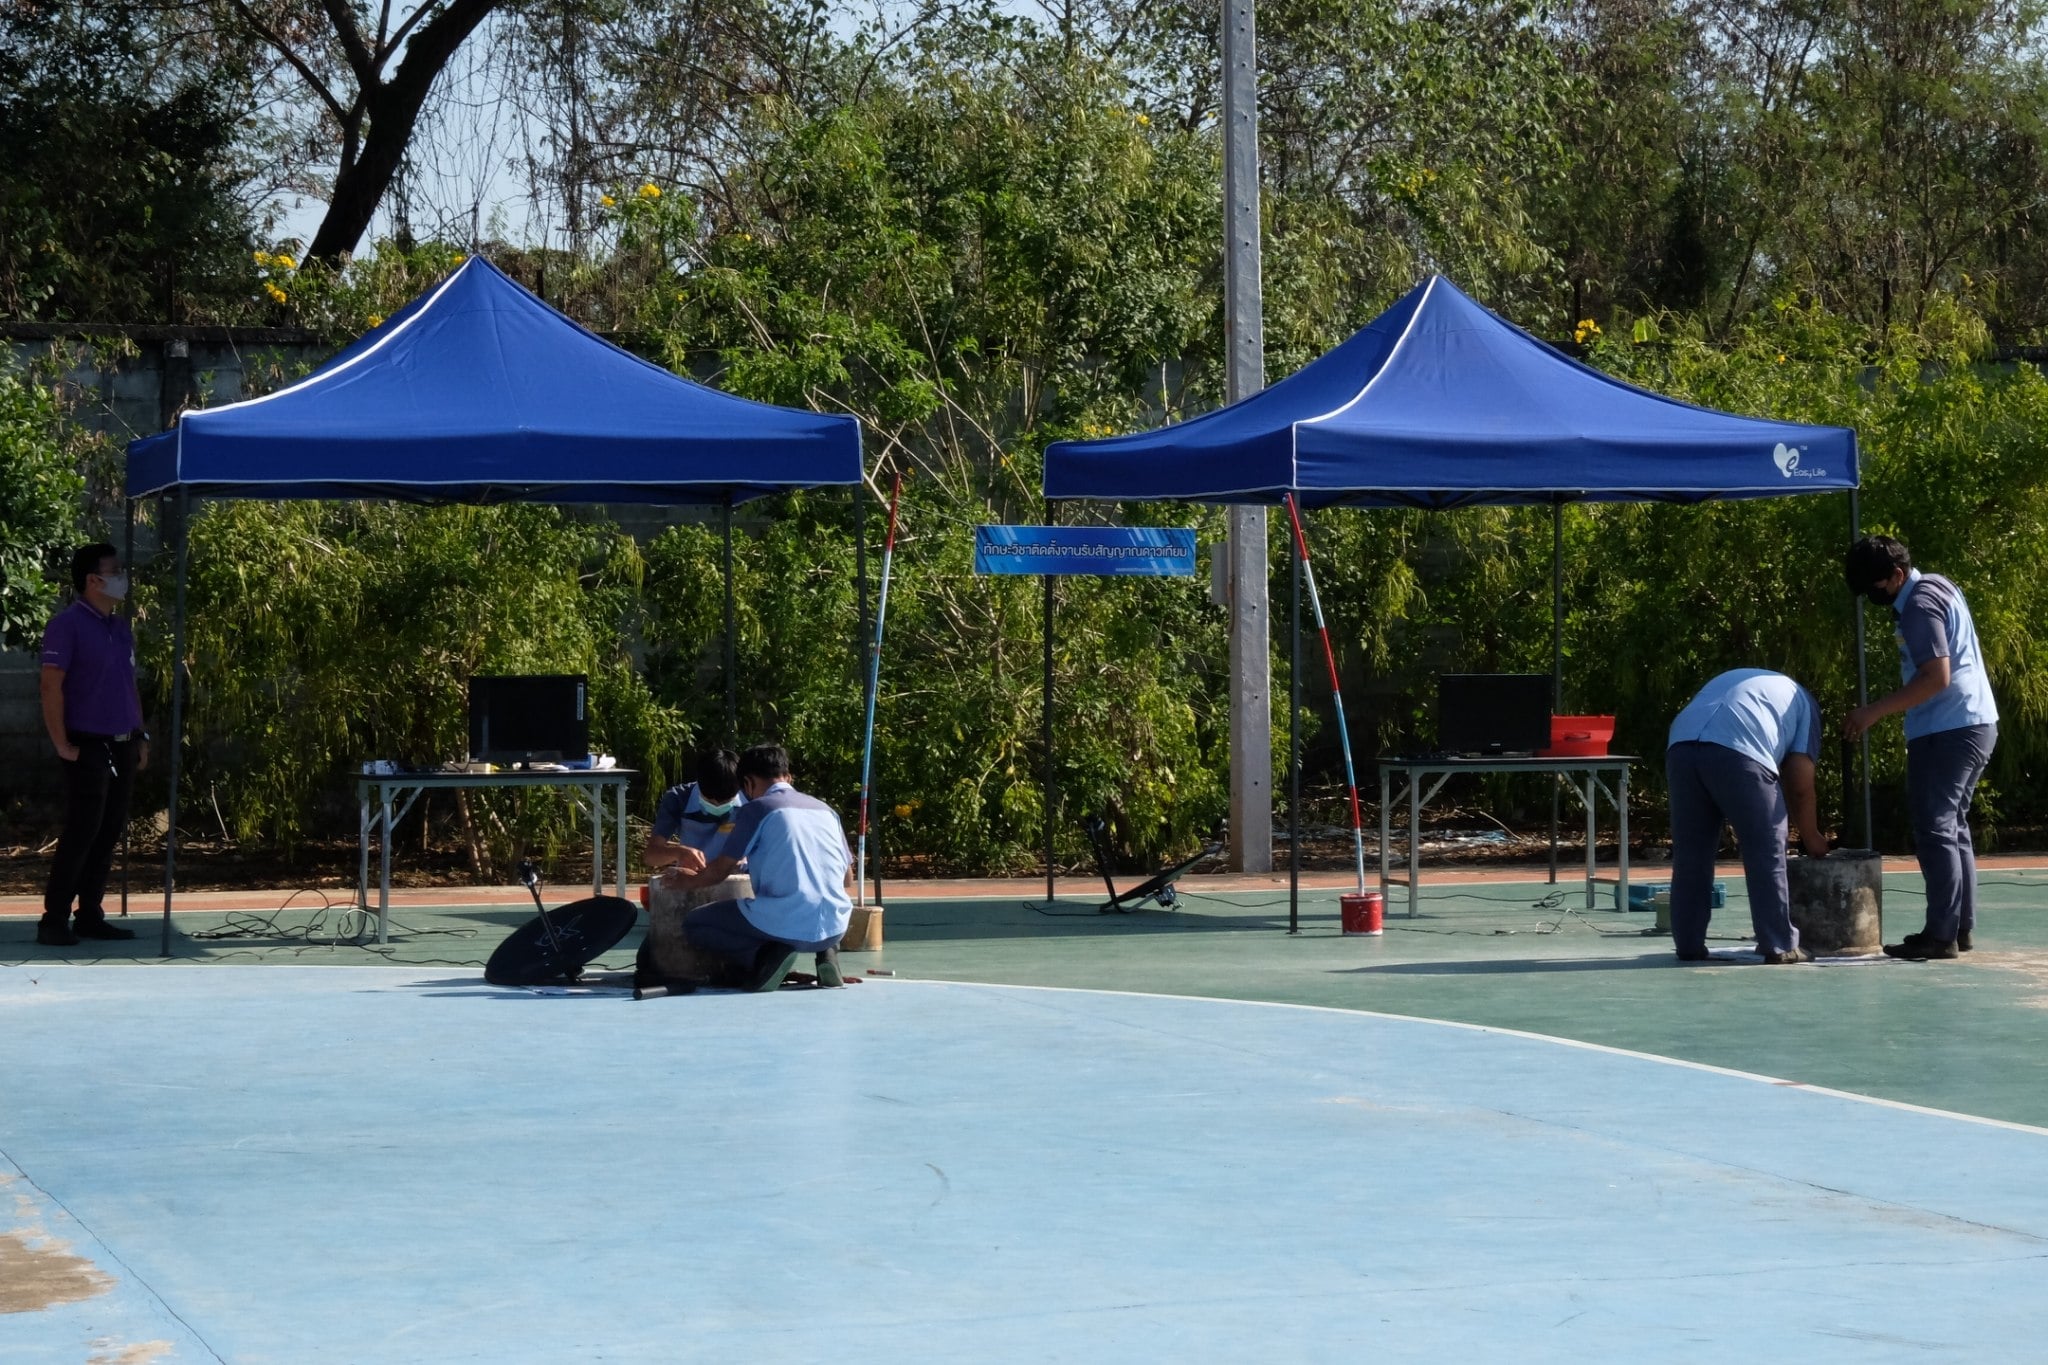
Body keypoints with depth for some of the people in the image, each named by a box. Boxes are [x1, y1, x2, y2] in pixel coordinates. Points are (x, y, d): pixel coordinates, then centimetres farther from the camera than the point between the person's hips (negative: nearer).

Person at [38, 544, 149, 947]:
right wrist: (62, 745, -16)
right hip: (88, 748, -8)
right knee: (81, 833, -9)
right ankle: (54, 920, -4)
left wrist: (140, 736, 15)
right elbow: (51, 687, -14)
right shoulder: (67, 625, -10)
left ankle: (90, 916, 15)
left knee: (109, 834, 8)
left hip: (123, 748, 8)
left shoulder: (121, 629, 15)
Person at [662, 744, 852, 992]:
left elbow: (719, 871, 5)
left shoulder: (756, 809, 1)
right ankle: (826, 952, 10)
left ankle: (763, 957, -8)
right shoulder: (825, 810, 17)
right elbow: (846, 878, 23)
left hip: (785, 927, -6)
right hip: (834, 929, 6)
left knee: (694, 925, 13)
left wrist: (689, 879, 27)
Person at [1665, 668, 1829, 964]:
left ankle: (1689, 945, 16)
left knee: (1690, 855, 14)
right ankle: (1779, 946, 8)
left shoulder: (1734, 680, 41)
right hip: (1737, 752, -5)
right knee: (1766, 853, 6)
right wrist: (1812, 837, 31)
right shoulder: (1802, 702, 26)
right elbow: (1800, 784, 18)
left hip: (1681, 745, 5)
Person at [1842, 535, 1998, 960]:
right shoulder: (1938, 586, 16)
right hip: (1975, 723, 10)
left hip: (1947, 730, -10)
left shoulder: (1919, 605, -15)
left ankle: (1942, 934, -9)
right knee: (1953, 827, 14)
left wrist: (1875, 711, -21)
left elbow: (1936, 677, -22)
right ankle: (1962, 927, 15)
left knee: (1935, 830, -8)